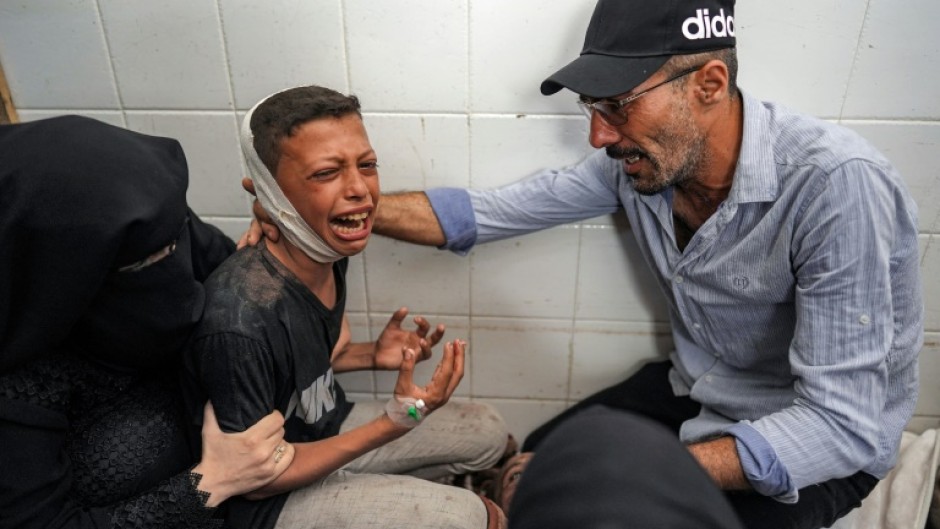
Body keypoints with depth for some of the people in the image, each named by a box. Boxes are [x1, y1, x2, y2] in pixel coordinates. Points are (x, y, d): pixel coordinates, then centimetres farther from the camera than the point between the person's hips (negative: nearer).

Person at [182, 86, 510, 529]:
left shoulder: (329, 249, -10)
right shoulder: (239, 324, -34)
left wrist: (373, 356, -10)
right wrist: (395, 422, -29)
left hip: (328, 431, 7)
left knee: (487, 432, 8)